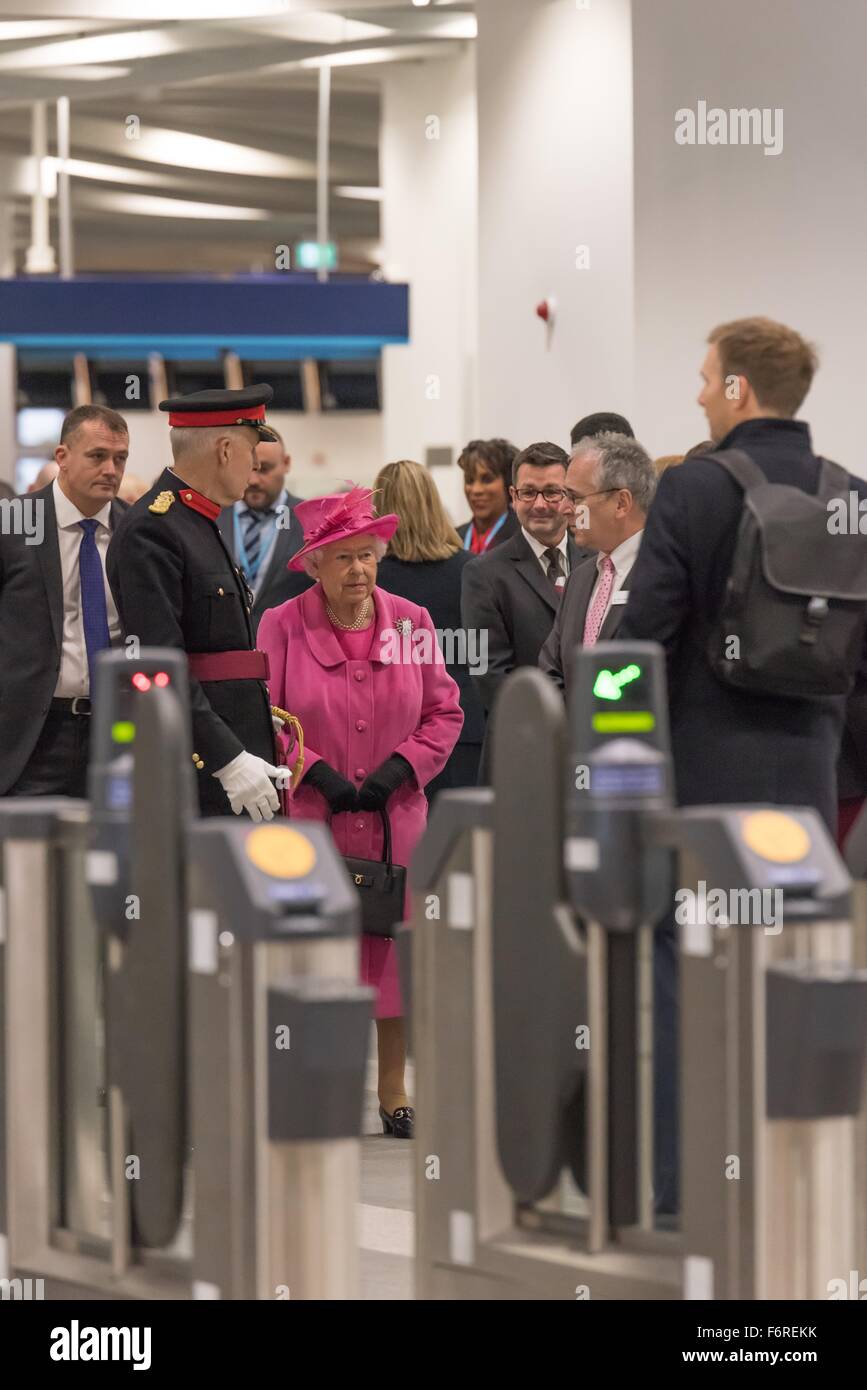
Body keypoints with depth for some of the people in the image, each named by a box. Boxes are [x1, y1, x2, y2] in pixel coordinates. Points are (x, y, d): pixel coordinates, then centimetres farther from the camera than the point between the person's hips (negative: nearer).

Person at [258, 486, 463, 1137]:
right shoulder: (283, 627, -2)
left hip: (394, 816, 2)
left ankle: (393, 1088, 12)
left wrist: (399, 768, -5)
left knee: (395, 947, 3)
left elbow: (444, 712, 10)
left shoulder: (410, 621, 6)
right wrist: (315, 773, -12)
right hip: (310, 819, -2)